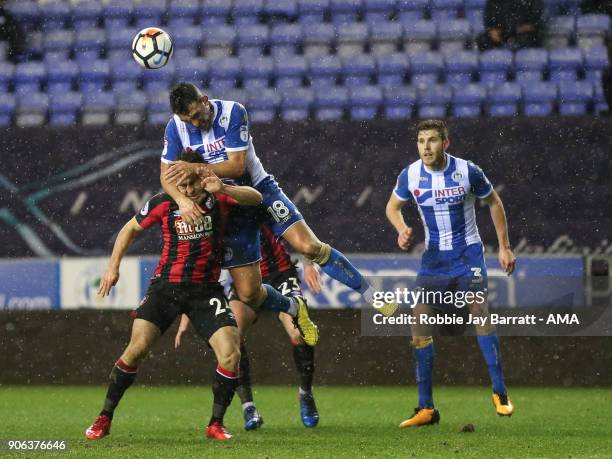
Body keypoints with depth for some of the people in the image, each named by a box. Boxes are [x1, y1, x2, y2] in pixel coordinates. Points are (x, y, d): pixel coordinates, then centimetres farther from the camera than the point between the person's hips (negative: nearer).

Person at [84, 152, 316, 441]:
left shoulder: (218, 197, -6)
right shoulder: (163, 204, -4)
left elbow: (256, 198, -23)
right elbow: (131, 229, 12)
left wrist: (223, 189, -40)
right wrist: (113, 266, 4)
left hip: (206, 290, 0)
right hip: (166, 285, 0)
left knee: (231, 355, -16)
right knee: (136, 349, -13)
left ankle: (215, 424, 1)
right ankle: (104, 419, 1)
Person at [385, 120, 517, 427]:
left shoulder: (467, 171, -12)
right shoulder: (410, 175, -6)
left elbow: (494, 202, 3)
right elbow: (393, 206, 11)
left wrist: (504, 247, 2)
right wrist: (401, 229, -11)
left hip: (468, 255, -3)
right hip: (433, 259, 3)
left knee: (481, 317, -18)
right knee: (419, 328, -5)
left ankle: (500, 394, -7)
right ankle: (426, 408, 3)